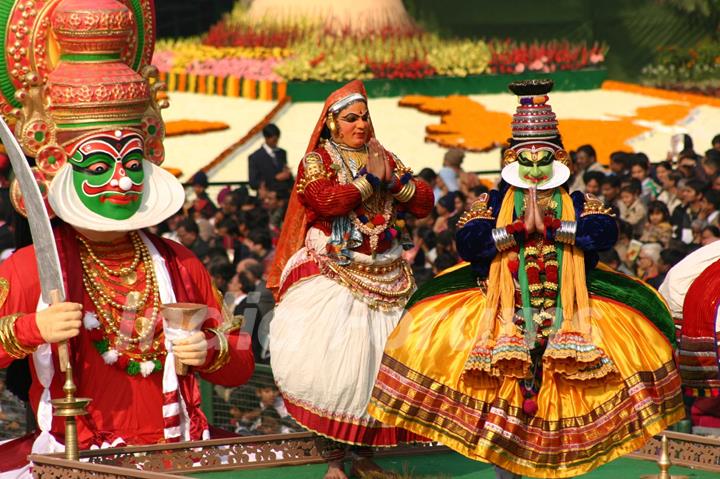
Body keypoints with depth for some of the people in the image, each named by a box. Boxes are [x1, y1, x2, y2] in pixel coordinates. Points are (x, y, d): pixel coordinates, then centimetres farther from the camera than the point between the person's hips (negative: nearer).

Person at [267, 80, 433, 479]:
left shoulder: (385, 159, 16)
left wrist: (396, 181, -7)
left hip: (385, 277, 5)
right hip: (335, 276, -4)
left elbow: (424, 203, 9)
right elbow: (326, 200, -18)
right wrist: (369, 181, -11)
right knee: (331, 363, -14)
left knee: (380, 360, 0)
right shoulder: (316, 160, 2)